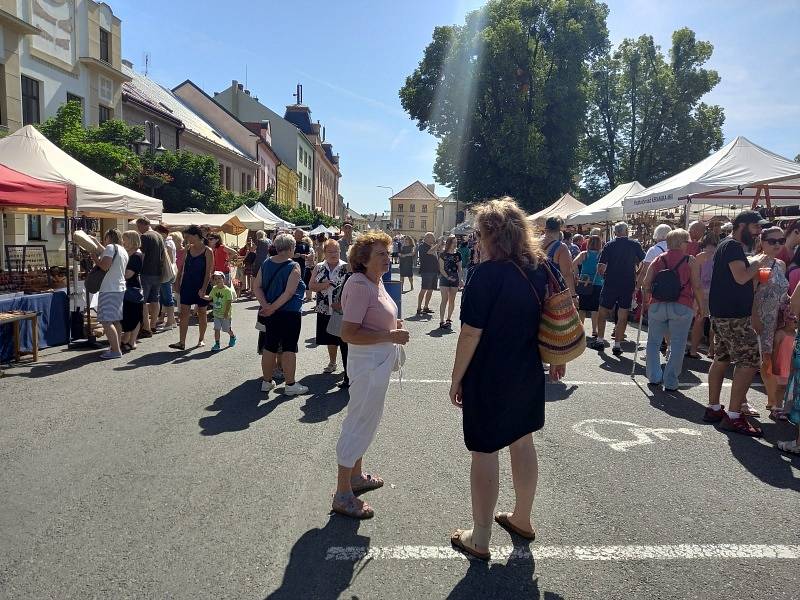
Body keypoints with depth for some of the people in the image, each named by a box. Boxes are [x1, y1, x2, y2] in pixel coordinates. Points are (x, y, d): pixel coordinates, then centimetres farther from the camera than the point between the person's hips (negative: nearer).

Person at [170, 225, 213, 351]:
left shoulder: (207, 251, -9)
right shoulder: (188, 249, 7)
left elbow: (208, 272, -12)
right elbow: (182, 267, 14)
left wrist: (203, 288, -18)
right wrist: (177, 281, 9)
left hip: (200, 286, -4)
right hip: (187, 285, 4)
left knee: (202, 312, 8)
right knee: (184, 312, -2)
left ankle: (201, 339, 22)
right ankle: (182, 342, -3)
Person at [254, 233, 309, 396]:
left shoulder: (266, 263, 5)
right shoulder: (294, 267, -13)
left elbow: (257, 287, 1)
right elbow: (289, 292, -21)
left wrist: (265, 305, -9)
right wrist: (273, 308, -17)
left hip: (270, 313, 6)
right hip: (289, 313, -6)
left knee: (269, 347, 13)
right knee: (289, 348, 2)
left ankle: (267, 381, 23)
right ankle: (290, 384, 8)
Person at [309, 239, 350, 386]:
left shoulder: (346, 268, -5)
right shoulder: (319, 267, 7)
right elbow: (311, 286, 4)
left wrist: (342, 303, -18)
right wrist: (323, 285, -15)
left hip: (342, 311, -4)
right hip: (325, 310, 4)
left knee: (344, 341, -2)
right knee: (330, 339, 16)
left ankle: (348, 373, 6)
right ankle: (332, 363, 36)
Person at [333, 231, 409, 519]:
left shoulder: (376, 282, 7)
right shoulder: (359, 285, -22)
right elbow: (348, 333, -28)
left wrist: (393, 324, 5)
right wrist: (390, 335, -25)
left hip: (380, 361, 10)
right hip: (368, 363, -10)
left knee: (367, 420, 22)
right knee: (359, 424, 0)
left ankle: (356, 475, 40)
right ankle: (342, 495, 13)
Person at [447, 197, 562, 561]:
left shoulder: (486, 274, -19)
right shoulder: (540, 268, 1)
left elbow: (471, 333, -20)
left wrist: (456, 379, -10)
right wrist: (555, 358, 23)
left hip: (488, 379, -7)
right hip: (528, 375, 7)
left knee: (485, 453, 5)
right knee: (523, 443, 20)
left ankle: (479, 539, 19)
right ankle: (522, 519, 39)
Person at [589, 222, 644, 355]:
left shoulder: (609, 245, -3)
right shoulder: (635, 245, 1)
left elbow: (600, 268, -8)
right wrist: (636, 276, 15)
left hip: (610, 284, -1)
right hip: (628, 284, 1)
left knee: (603, 313, 13)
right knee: (623, 316, 5)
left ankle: (600, 341, 14)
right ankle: (617, 345, 6)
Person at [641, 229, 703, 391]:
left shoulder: (657, 260, 11)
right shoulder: (690, 260, 4)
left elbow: (646, 285, 6)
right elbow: (697, 287, -1)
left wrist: (646, 302, 19)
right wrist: (702, 308, 7)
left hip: (657, 305, 2)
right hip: (682, 307, -2)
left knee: (654, 341, 15)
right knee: (677, 345, 5)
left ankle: (654, 378, 12)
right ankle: (670, 383, 7)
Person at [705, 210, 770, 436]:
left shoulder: (728, 246, 19)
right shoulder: (733, 246, -13)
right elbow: (741, 277, -25)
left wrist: (755, 268, 13)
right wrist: (757, 264, -10)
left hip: (722, 313, 11)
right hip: (734, 315, -11)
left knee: (721, 359, 13)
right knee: (749, 362, -10)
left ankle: (713, 408, 19)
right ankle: (733, 416, -9)